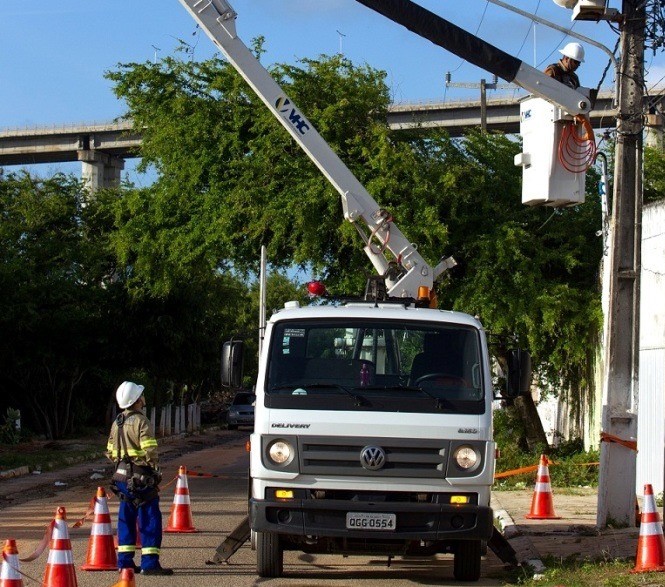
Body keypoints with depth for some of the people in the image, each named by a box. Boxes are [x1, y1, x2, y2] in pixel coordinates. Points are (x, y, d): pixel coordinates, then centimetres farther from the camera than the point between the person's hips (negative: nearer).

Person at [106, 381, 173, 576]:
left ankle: (124, 561, 17)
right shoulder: (141, 421, -14)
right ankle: (150, 563, -8)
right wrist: (155, 468, -6)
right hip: (140, 478, -8)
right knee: (150, 518, -5)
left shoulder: (117, 423, 13)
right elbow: (150, 450, -20)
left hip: (122, 476, 8)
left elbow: (110, 452, 16)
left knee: (126, 518, 15)